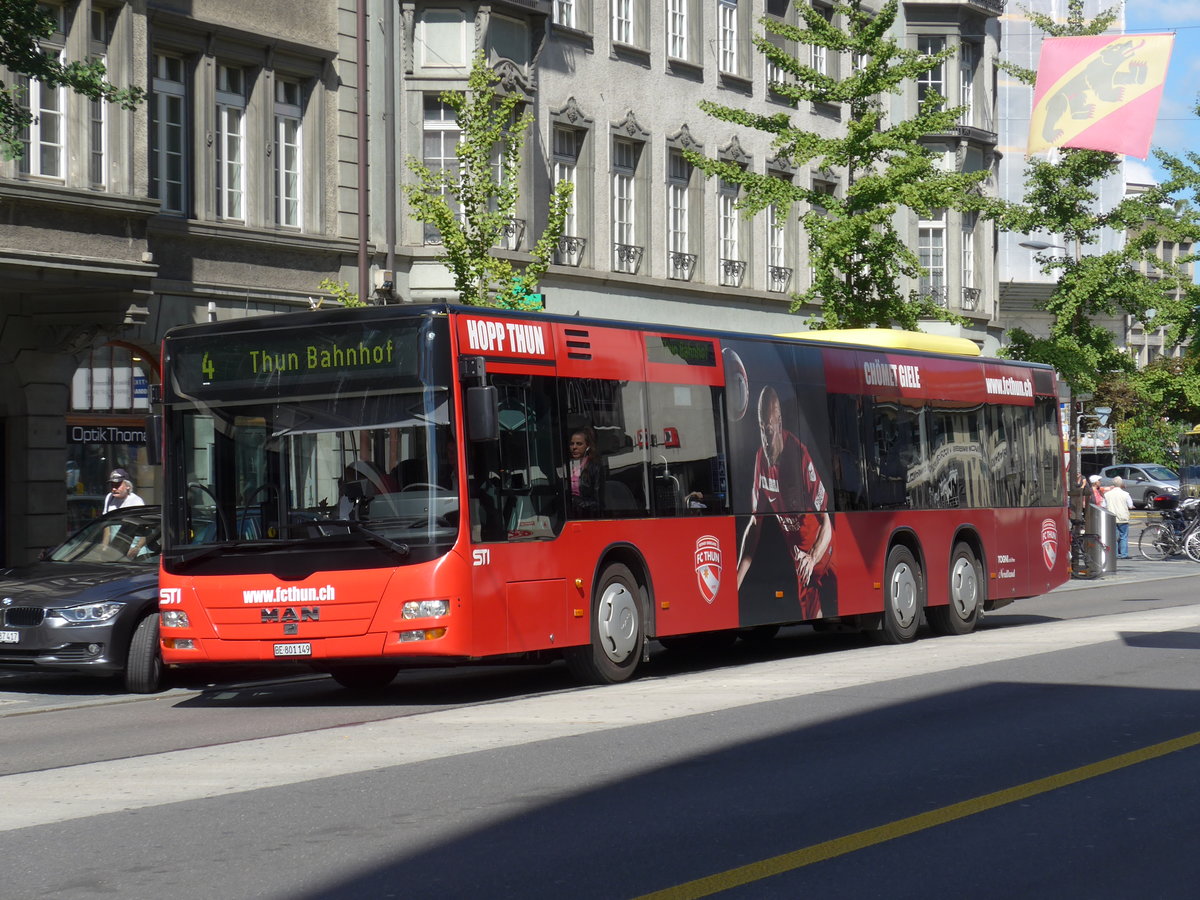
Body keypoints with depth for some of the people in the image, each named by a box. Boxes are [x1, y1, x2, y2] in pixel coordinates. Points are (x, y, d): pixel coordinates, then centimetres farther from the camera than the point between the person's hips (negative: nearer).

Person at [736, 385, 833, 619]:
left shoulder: (800, 455, -22)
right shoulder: (761, 460, -5)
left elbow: (827, 524, -20)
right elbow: (755, 524, 2)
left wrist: (812, 559, -38)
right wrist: (736, 581, -5)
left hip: (824, 555, -5)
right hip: (801, 563, 5)